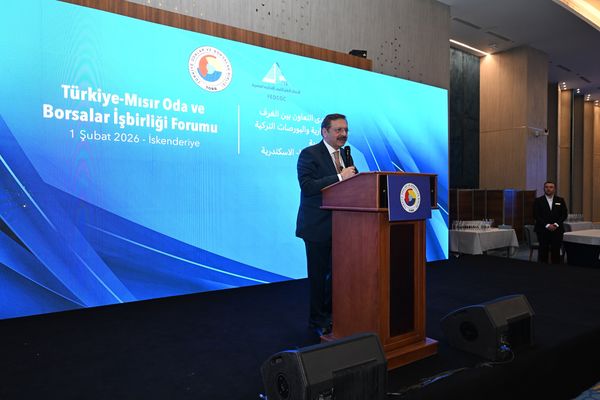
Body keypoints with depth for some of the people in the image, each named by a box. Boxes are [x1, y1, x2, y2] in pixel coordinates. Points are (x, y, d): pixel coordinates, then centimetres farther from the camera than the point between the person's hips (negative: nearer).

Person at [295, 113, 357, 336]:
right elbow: (307, 186, -23)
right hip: (319, 226, -7)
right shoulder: (309, 154, -10)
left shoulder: (344, 155, 14)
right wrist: (339, 177, -27)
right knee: (318, 274, 6)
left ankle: (332, 315, 31)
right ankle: (318, 321, 22)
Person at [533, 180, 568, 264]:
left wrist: (556, 224, -8)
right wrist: (547, 225, -12)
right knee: (543, 252, 0)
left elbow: (564, 214, 7)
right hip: (543, 230, -2)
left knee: (556, 252, 1)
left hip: (557, 230, 2)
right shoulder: (538, 201, 3)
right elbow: (536, 216, -3)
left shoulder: (560, 200, 11)